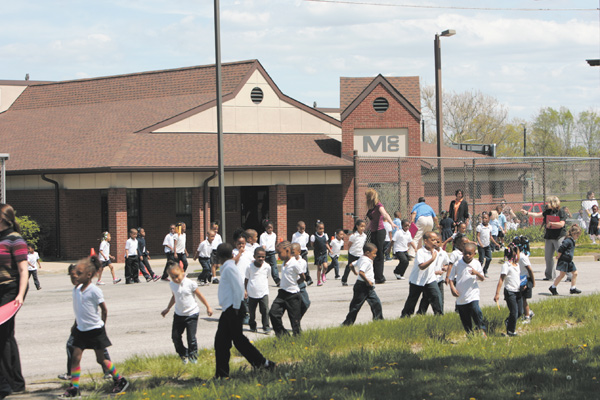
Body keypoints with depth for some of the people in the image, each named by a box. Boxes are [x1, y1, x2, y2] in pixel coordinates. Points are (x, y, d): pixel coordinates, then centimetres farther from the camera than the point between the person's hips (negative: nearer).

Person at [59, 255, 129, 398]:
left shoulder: (94, 291, -16)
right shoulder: (76, 290, 2)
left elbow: (104, 310, -7)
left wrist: (102, 325, 1)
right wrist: (76, 323, 14)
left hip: (95, 330, -6)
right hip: (81, 330, 6)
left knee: (100, 359, 3)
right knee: (75, 357, -4)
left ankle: (120, 380, 20)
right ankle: (74, 388, -1)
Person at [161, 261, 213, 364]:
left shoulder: (190, 284, -15)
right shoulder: (172, 285, 0)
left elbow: (199, 295, -3)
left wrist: (208, 307, 4)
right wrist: (168, 309, 27)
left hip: (191, 314, -5)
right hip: (179, 314, 5)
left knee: (191, 336, -8)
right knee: (175, 336, 3)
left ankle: (193, 355, 16)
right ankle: (183, 354, 25)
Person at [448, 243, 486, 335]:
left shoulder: (476, 264, 1)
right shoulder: (457, 264, -1)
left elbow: (482, 278, 2)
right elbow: (451, 278, 6)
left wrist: (477, 273, -18)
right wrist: (452, 288, -11)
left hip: (473, 295, -1)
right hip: (461, 296, 1)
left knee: (476, 310, -22)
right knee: (465, 318, 6)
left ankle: (482, 330, -7)